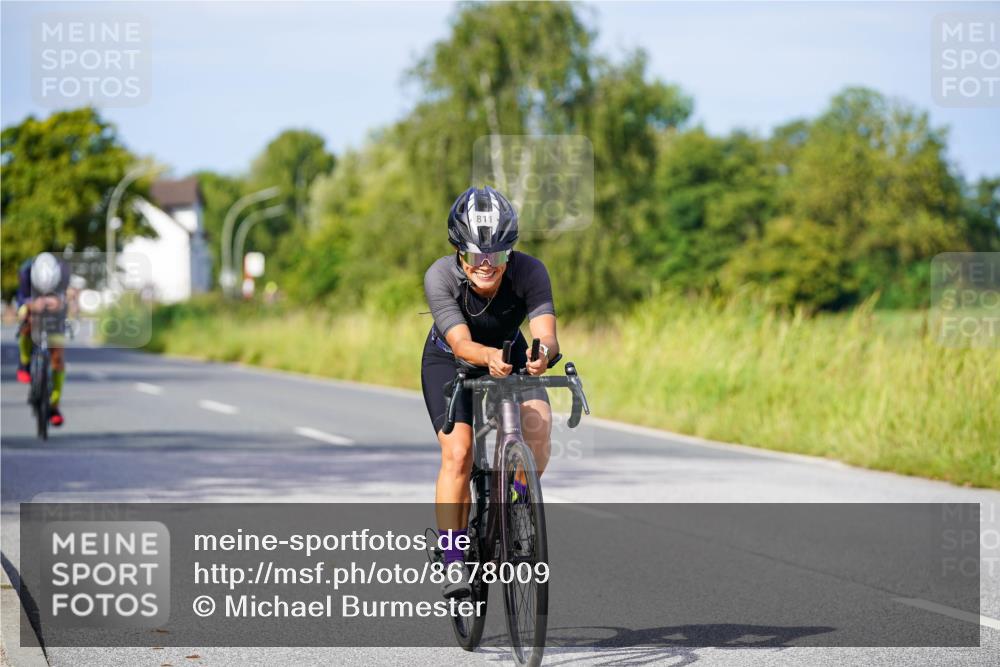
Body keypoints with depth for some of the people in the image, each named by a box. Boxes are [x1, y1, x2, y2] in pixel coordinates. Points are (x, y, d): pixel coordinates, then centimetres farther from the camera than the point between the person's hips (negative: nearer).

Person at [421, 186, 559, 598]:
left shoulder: (529, 271, -30)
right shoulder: (440, 276, -32)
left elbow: (546, 333, -41)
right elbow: (461, 343, -41)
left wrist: (542, 352, -64)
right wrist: (489, 357, -63)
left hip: (510, 356, 1)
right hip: (449, 362, -1)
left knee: (538, 423, -26)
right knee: (458, 452, -22)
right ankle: (454, 565, -14)